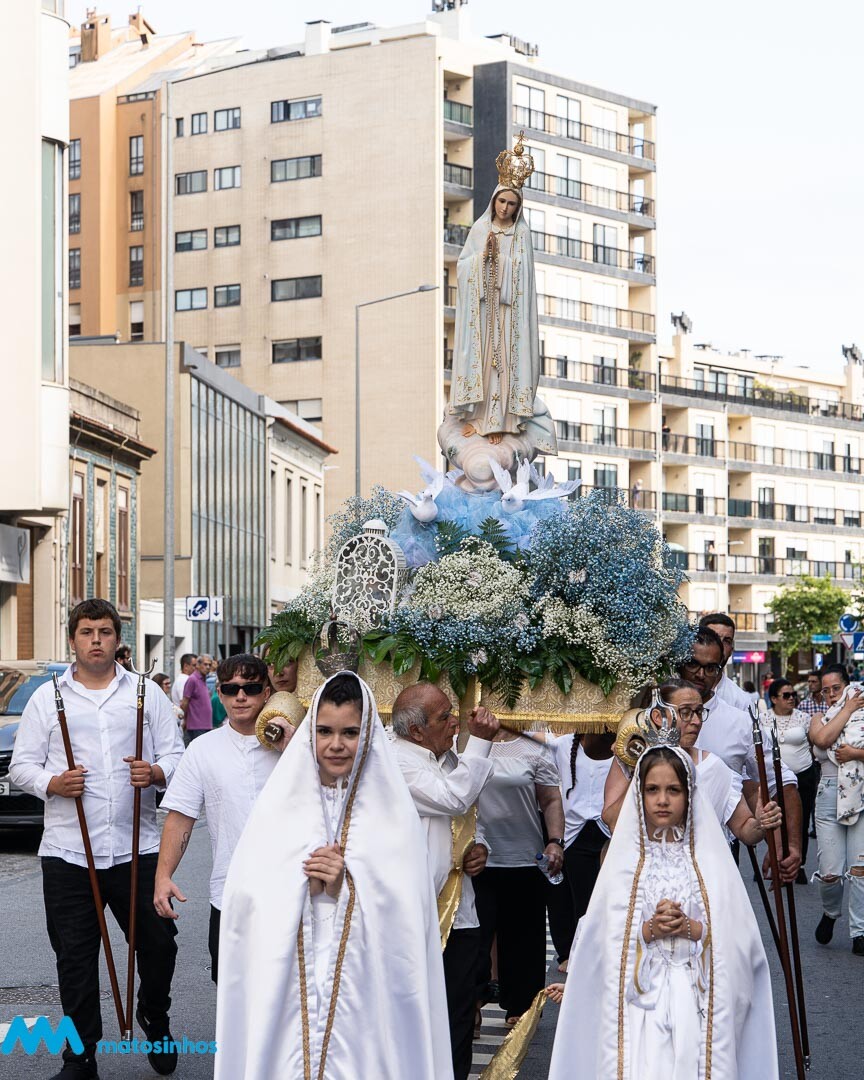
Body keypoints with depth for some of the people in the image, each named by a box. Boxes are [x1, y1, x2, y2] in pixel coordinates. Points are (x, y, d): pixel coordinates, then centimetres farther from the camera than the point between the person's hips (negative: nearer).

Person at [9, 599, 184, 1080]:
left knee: (158, 942, 4)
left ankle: (154, 1018, 33)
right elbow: (22, 765, 7)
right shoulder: (48, 697, 8)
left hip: (136, 847, 0)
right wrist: (52, 783, -13)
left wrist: (155, 773, -16)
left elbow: (176, 755, 6)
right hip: (68, 850, 0)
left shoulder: (147, 694, 9)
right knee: (75, 957, 4)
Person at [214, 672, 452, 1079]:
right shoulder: (278, 804, 3)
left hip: (366, 992, -1)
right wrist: (305, 884, -16)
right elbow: (247, 900, -3)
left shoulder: (392, 810, 0)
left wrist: (346, 886, -16)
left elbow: (405, 912, -5)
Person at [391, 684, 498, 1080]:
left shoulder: (450, 759, 14)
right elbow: (454, 798, -23)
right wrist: (480, 740, -15)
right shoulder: (397, 761, -11)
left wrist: (479, 847, 6)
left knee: (459, 1026, 11)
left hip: (459, 912, 7)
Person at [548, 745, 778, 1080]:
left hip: (697, 1002, 0)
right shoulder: (624, 860, 5)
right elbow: (605, 939, 0)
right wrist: (649, 929, -15)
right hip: (641, 1003, 0)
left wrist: (691, 929, -15)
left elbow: (737, 936, -1)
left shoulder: (710, 859, 3)